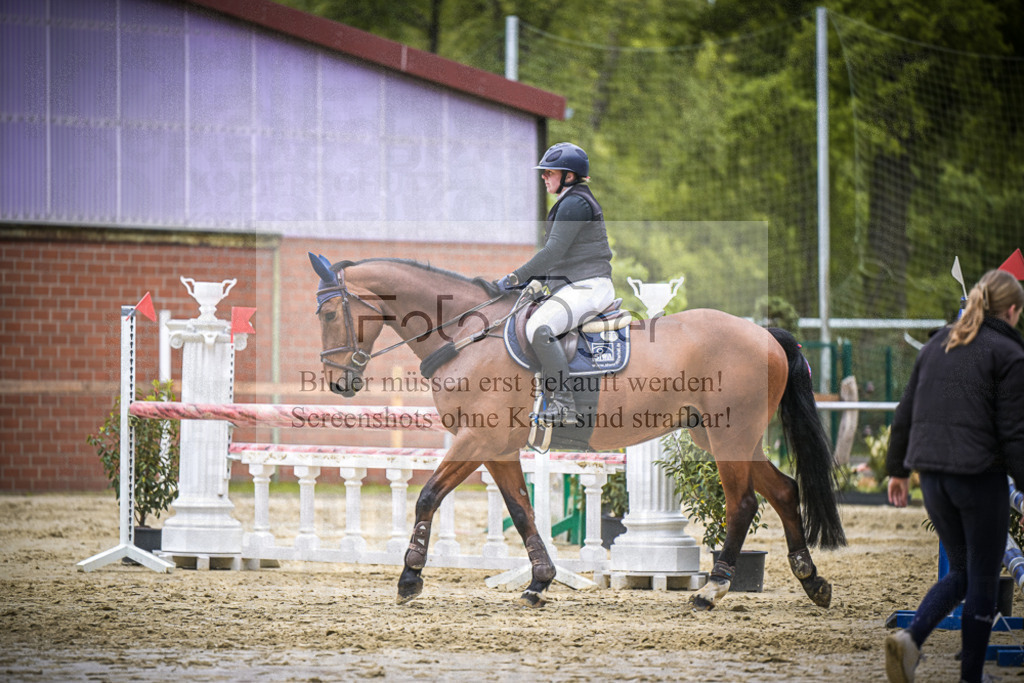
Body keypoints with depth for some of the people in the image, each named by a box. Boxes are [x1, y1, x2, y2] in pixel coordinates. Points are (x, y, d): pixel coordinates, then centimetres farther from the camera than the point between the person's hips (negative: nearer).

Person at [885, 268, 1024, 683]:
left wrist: (896, 468, 24)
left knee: (961, 573, 16)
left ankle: (911, 637, -8)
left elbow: (906, 412, 16)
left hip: (932, 474, 6)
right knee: (983, 579, 6)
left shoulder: (937, 345, 13)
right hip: (980, 475, -6)